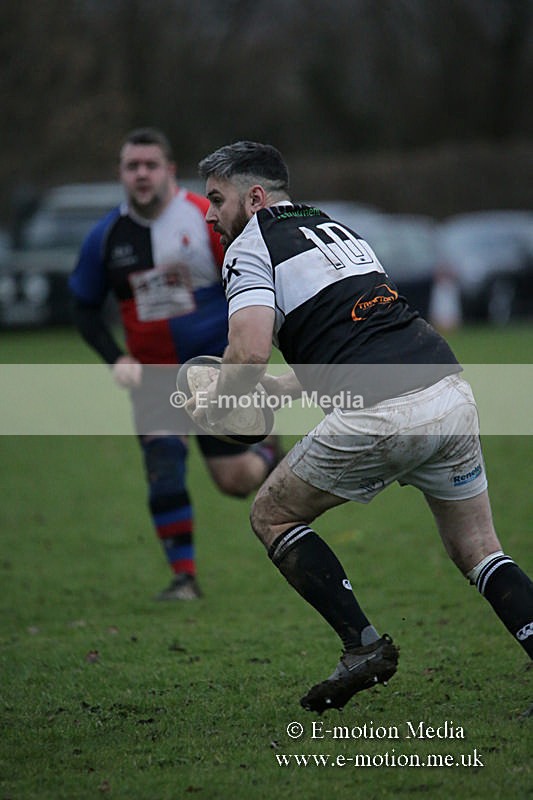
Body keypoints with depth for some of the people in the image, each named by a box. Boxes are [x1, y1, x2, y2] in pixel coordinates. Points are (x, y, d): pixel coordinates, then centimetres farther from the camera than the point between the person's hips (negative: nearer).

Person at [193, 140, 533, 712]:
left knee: (273, 515, 15)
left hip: (381, 416, -7)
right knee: (476, 552, 18)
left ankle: (364, 644, 5)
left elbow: (249, 352, -11)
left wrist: (213, 405, 7)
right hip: (452, 393, 7)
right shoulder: (334, 229, 28)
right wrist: (288, 387, 37)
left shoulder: (250, 246, 4)